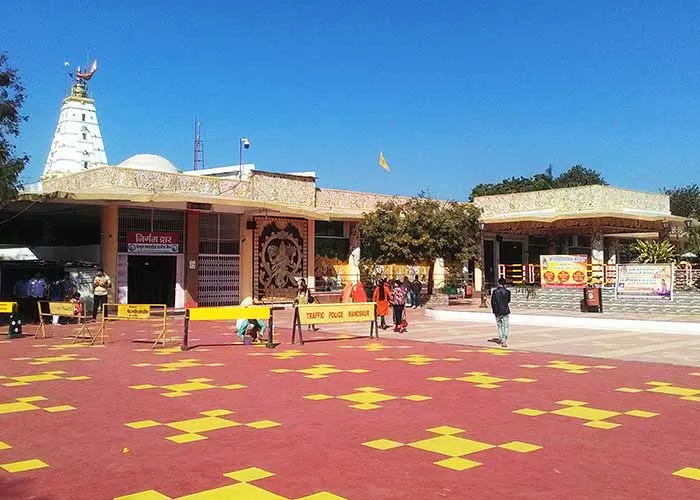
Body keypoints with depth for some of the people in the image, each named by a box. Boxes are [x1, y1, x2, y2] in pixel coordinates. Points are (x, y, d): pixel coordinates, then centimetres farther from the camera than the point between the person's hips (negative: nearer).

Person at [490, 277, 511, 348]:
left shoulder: (495, 292, -8)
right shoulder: (507, 292, -7)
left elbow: (492, 302, -4)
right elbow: (508, 301, 7)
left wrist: (494, 310, 9)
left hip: (497, 311, 0)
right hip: (505, 311, 0)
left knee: (499, 325, 17)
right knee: (505, 326, 2)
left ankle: (501, 339, 25)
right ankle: (504, 340, -8)